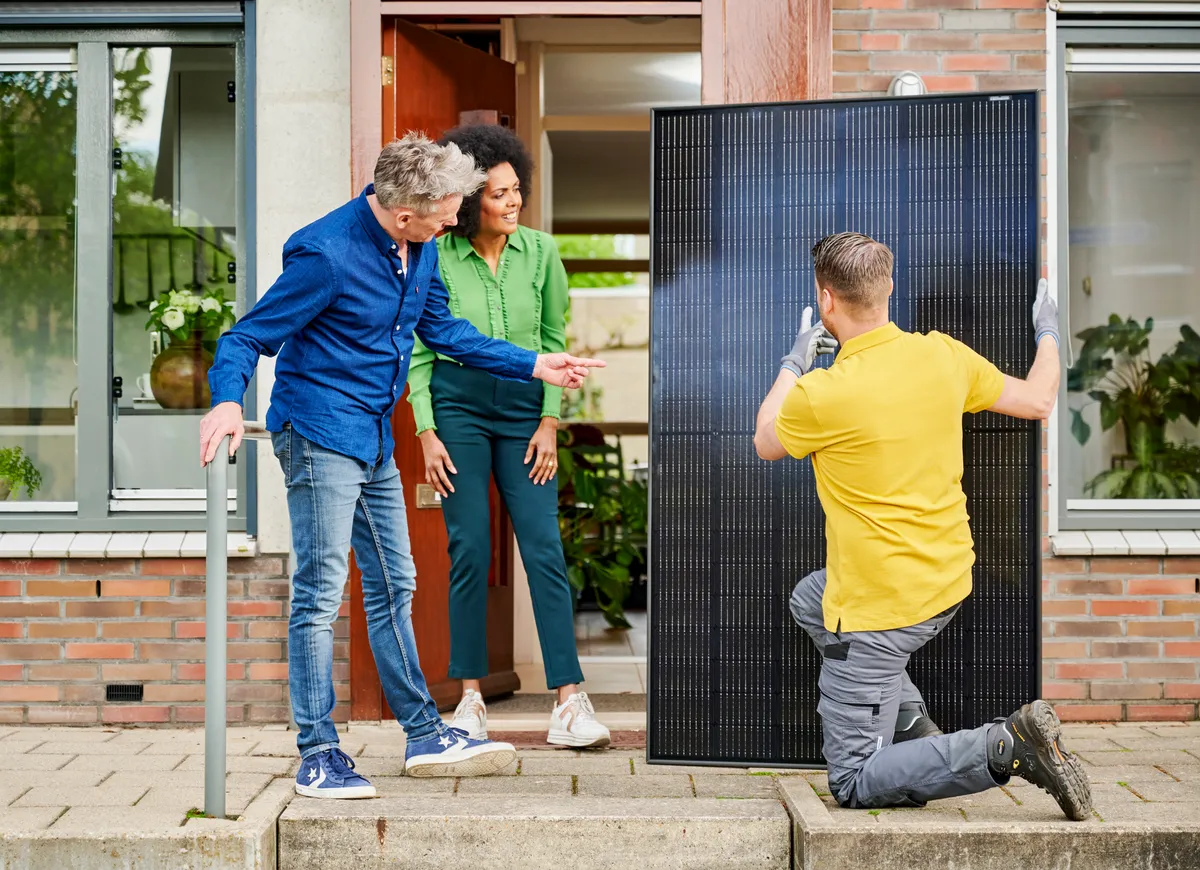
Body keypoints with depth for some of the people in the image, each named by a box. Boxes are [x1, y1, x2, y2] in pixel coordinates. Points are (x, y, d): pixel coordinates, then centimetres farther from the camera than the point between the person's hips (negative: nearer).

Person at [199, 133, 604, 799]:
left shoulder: (420, 248, 4)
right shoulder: (325, 254, -21)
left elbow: (442, 330, 18)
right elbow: (246, 338, -17)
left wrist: (533, 366, 15)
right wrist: (229, 400, -37)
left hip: (374, 441, 9)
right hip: (320, 435, -9)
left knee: (393, 587, 14)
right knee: (320, 592, -7)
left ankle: (425, 737, 24)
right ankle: (318, 756, 3)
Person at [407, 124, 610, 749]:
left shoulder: (540, 251, 1)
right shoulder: (437, 259, -3)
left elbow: (554, 340, 7)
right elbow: (419, 352, 2)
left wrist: (549, 422, 0)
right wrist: (426, 432, -5)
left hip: (524, 405, 1)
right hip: (457, 404, -1)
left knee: (544, 547, -6)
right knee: (469, 551, -2)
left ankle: (569, 703, -5)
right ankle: (471, 698, 10)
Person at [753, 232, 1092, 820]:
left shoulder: (821, 394, -22)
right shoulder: (942, 355, -5)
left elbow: (765, 442, 1)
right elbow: (1036, 401, 10)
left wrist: (794, 362, 15)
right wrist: (1047, 333, 29)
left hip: (881, 609, -7)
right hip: (948, 581, 8)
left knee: (853, 785, 1)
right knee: (809, 601, 34)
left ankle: (1007, 747, -16)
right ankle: (915, 731, 24)